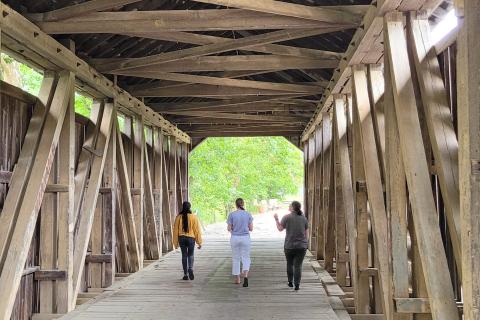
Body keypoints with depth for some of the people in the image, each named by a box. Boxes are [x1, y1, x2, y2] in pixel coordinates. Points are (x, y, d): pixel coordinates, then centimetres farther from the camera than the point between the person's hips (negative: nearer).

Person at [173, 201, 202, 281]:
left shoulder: (178, 217, -1)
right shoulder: (193, 217, -7)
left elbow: (175, 230, 4)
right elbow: (197, 230, -5)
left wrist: (175, 242, 13)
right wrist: (199, 242, 1)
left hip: (181, 238, 1)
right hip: (191, 238, -1)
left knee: (184, 256, 10)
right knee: (190, 255, 12)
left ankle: (185, 274, 10)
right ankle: (190, 269, -14)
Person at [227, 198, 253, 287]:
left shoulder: (232, 215, -5)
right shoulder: (248, 214, -2)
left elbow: (229, 228, -4)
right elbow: (251, 229, 0)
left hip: (235, 238, 0)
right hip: (245, 237, 0)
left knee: (235, 258, 12)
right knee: (245, 258, 6)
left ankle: (237, 279, 17)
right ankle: (245, 275, -18)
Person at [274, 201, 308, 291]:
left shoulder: (286, 217, -8)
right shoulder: (304, 218, 1)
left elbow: (280, 229, 0)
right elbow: (306, 233, 4)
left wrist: (276, 219, 13)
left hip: (289, 245, -1)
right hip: (301, 246, 1)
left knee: (289, 264, 19)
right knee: (298, 265, 1)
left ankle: (290, 282, 25)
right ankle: (297, 285, -5)